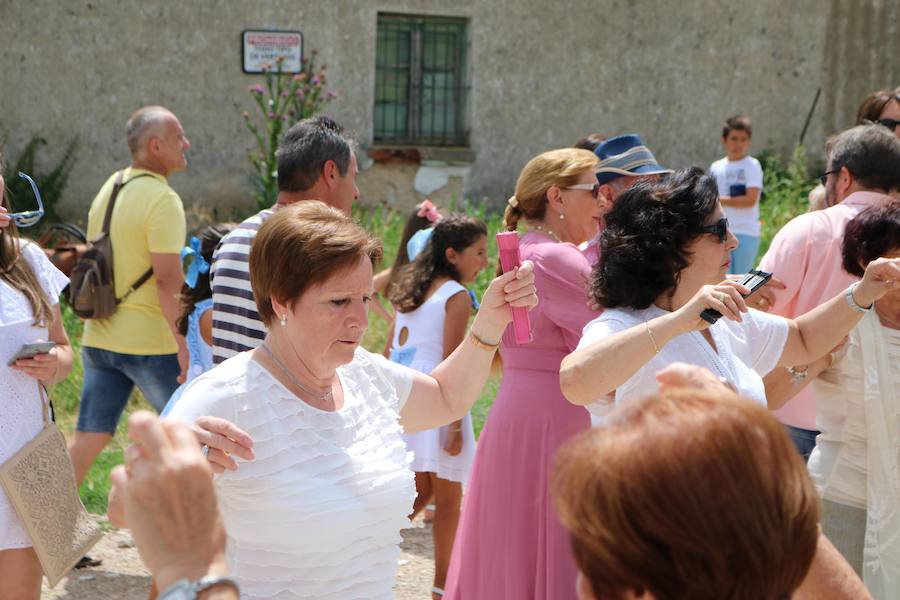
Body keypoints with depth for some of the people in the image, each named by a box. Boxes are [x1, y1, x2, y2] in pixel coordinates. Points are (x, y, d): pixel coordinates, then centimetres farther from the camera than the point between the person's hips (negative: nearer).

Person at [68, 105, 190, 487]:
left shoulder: (109, 188, 10)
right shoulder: (163, 200, -16)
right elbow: (167, 278, -22)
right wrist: (184, 346, -19)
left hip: (99, 337, 7)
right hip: (151, 342, -7)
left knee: (87, 439, 9)